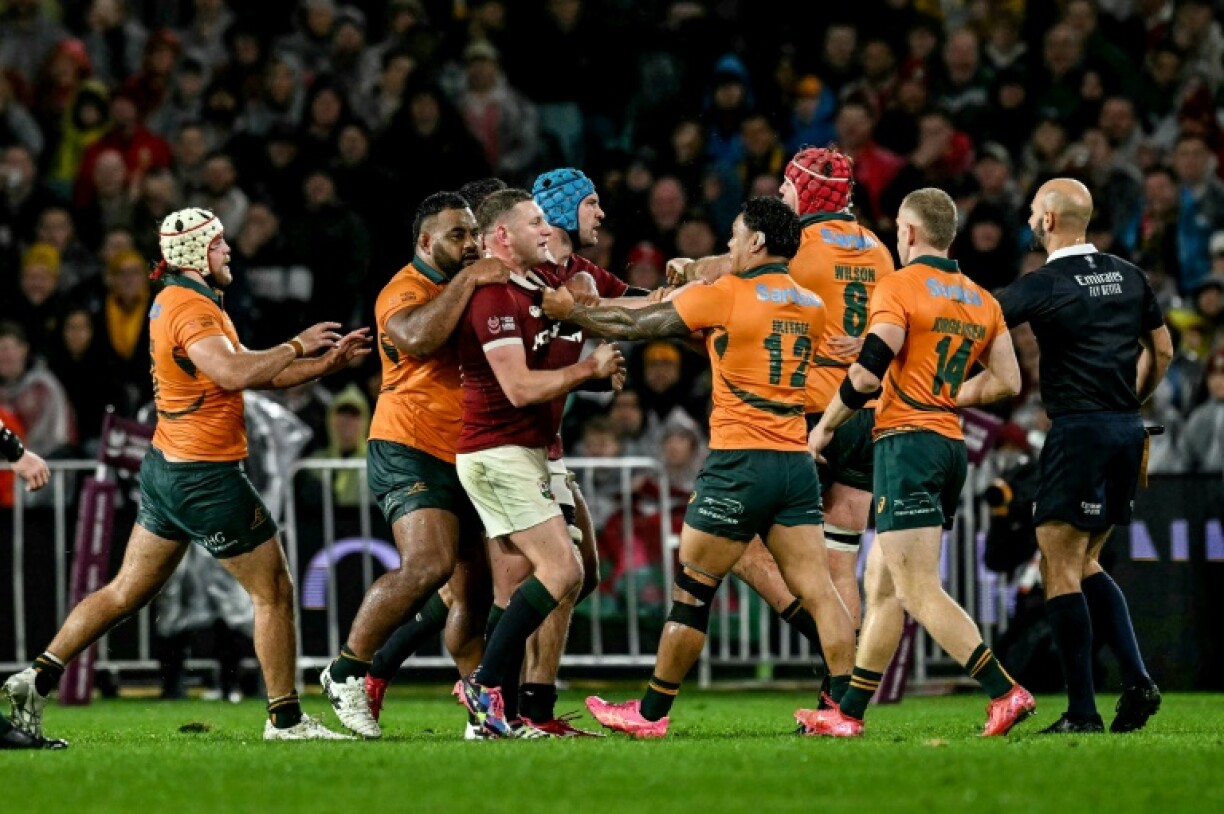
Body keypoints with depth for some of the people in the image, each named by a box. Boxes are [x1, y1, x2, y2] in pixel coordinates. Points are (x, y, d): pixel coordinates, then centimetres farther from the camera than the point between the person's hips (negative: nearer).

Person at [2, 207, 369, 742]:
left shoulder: (176, 300, 14)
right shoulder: (189, 308, -18)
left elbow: (258, 373, 18)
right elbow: (234, 374, -34)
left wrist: (327, 362, 10)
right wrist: (297, 345, -21)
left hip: (167, 470, 10)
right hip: (207, 476, -10)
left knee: (127, 591, 13)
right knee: (274, 591, 1)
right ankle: (285, 718, 6)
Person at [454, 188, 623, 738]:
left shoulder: (533, 289, 14)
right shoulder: (494, 296, -15)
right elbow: (519, 387, -21)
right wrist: (589, 369, -12)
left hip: (521, 454, 9)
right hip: (499, 455, -9)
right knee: (563, 572, -13)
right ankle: (485, 686, -9)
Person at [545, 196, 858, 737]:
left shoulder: (722, 296, -7)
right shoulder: (810, 306, 11)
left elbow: (634, 326, -1)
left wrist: (570, 310, 11)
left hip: (739, 463, -5)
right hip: (796, 463, 5)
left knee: (691, 591, 4)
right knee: (817, 590, 1)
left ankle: (651, 713, 11)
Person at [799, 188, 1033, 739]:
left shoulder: (899, 287, -8)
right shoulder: (981, 300, 13)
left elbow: (868, 373, -14)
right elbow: (1007, 380, 11)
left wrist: (824, 427, -1)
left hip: (906, 441, -8)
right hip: (951, 445, 8)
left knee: (918, 590, -12)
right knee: (881, 583, 14)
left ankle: (1005, 692, -22)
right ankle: (848, 714, 17)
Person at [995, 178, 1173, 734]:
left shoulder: (1045, 285, -11)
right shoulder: (1129, 277, 10)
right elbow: (1161, 351, 18)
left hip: (1079, 432, -8)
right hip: (1126, 431, 8)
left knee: (1060, 571, -3)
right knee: (1085, 565, 17)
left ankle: (1082, 711, -7)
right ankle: (1136, 681, 4)